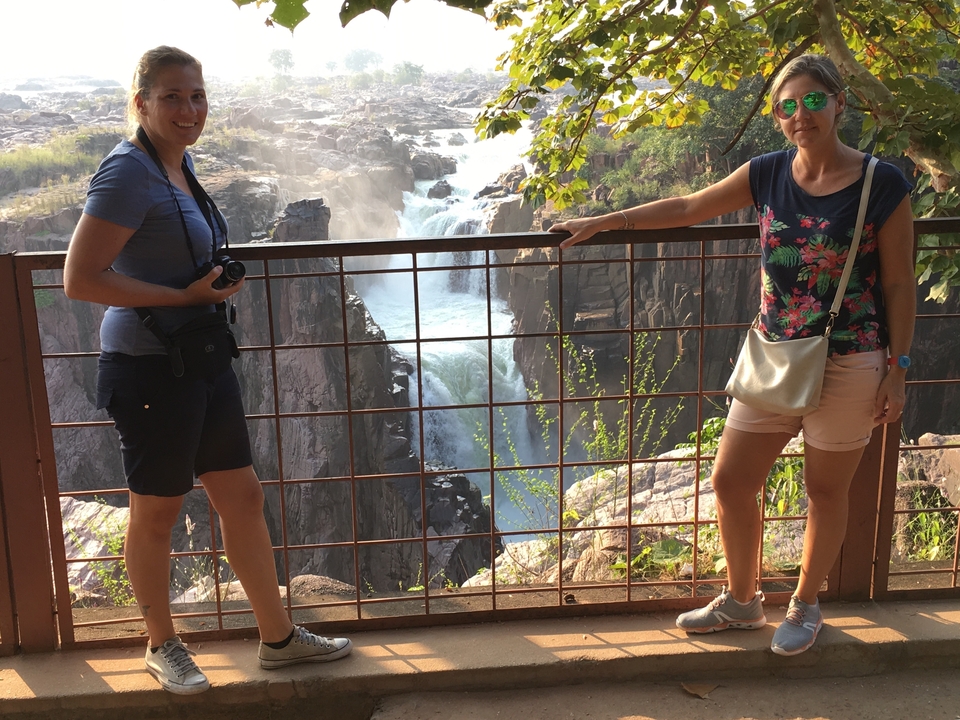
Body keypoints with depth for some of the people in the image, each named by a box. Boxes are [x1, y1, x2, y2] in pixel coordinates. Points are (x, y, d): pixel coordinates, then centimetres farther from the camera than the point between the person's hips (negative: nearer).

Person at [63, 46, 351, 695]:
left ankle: (279, 637, 28)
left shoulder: (180, 162, 11)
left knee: (243, 496, 14)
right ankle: (163, 646, 31)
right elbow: (80, 279, -21)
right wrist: (187, 295, -19)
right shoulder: (130, 172, -16)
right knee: (157, 512, 9)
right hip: (152, 366, -9)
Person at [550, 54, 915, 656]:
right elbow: (685, 209, 9)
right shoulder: (769, 174, 0)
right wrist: (603, 222, 10)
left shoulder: (882, 184, -10)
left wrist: (897, 370, -7)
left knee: (826, 492, 12)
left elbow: (899, 284, -6)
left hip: (849, 365, -4)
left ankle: (806, 606, 36)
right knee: (730, 482, 9)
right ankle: (742, 600, 32)